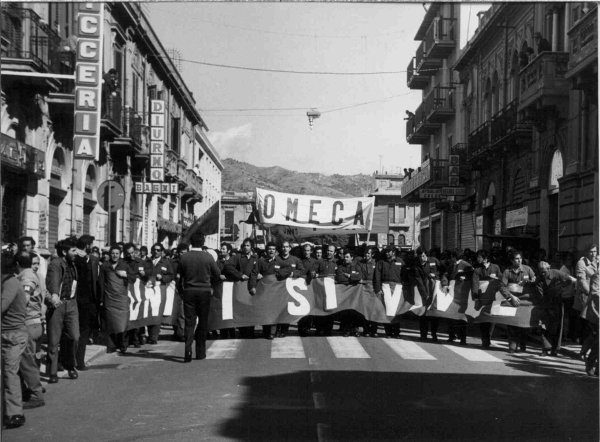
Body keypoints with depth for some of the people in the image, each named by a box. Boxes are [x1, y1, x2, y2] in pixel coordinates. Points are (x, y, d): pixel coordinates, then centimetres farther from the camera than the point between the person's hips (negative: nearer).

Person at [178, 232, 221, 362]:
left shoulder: (183, 257, -7)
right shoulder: (208, 257, -8)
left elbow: (181, 275, 3)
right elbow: (217, 274, 1)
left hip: (189, 291, 0)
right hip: (205, 291, 0)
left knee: (189, 322, 4)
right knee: (203, 322, 10)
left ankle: (188, 350, -13)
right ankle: (200, 352, 15)